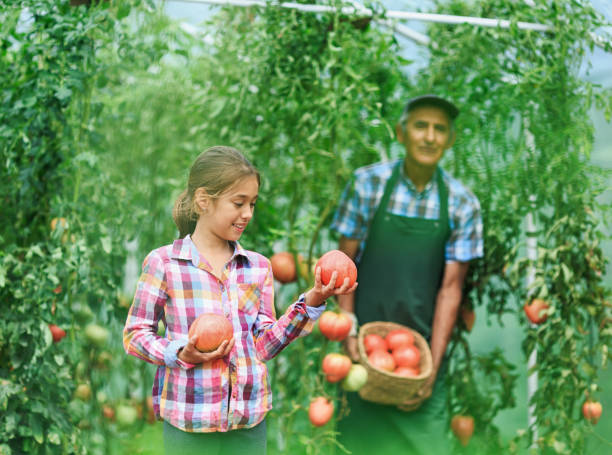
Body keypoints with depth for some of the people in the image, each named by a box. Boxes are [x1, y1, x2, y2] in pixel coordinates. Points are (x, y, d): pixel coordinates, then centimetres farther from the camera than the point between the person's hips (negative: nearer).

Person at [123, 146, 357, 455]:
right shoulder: (162, 263, -3)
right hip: (189, 419, -3)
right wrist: (183, 354, -16)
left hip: (250, 419, 3)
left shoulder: (258, 267, 9)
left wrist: (311, 303, -6)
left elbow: (264, 345, 5)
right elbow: (134, 335, 0)